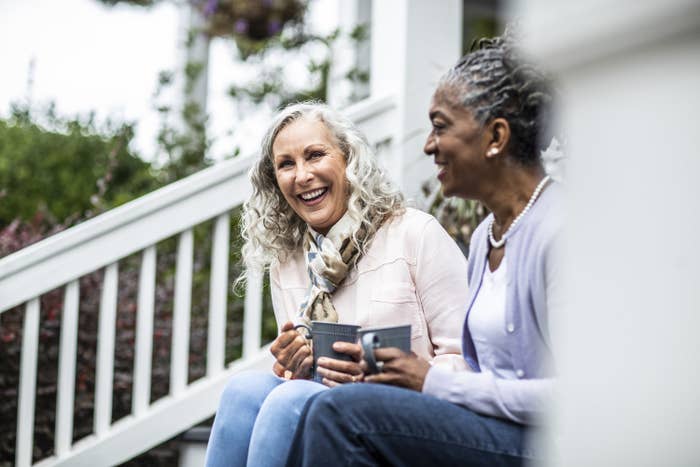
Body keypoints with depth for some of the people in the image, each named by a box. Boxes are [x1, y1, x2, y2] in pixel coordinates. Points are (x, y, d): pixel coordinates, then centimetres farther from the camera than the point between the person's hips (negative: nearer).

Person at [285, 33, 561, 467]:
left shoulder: (559, 231, -14)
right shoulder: (486, 235, 15)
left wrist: (434, 382, -15)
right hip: (489, 431, 9)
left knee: (344, 411, -20)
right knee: (319, 409, -6)